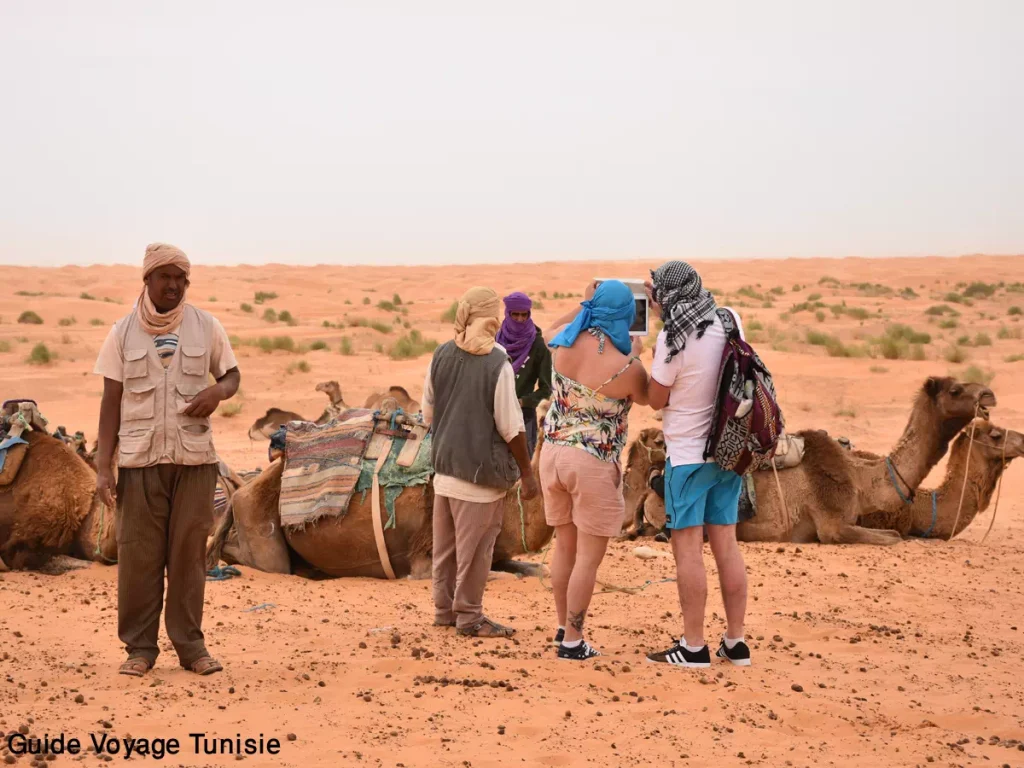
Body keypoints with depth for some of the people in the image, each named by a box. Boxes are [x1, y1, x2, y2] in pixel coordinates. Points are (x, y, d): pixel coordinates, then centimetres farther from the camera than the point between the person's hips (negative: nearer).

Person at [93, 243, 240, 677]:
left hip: (194, 458, 1)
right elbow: (111, 401, 3)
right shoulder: (123, 333, 3)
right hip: (139, 460, -1)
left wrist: (219, 391, -9)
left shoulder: (206, 328, 5)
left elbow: (232, 375, 17)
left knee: (189, 552, 4)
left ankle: (190, 645, 13)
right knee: (138, 553, 0)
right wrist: (103, 467, -3)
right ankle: (140, 647, 9)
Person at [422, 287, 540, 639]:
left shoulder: (441, 356, 1)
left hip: (445, 466, 6)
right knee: (475, 547, 4)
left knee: (446, 543, 16)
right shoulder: (497, 364, -17)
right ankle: (469, 616, 12)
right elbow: (511, 427, -15)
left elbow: (428, 412, 10)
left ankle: (444, 608, 27)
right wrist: (527, 472, -5)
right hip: (481, 470, -6)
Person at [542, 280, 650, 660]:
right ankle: (572, 642, 7)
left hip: (554, 453, 6)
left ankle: (563, 627, 29)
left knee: (564, 547, 18)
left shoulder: (565, 340, -5)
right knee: (589, 558, 4)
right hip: (594, 463, -6)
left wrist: (584, 307, 31)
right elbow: (644, 397, 5)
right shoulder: (626, 367, -19)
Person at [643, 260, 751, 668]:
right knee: (726, 544, 10)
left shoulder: (673, 339, -16)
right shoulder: (730, 322, 2)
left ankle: (693, 646, 0)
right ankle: (735, 642, 15)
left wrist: (648, 352, 5)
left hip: (688, 454, -6)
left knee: (688, 547, -1)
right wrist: (667, 313, 21)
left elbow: (656, 399, -6)